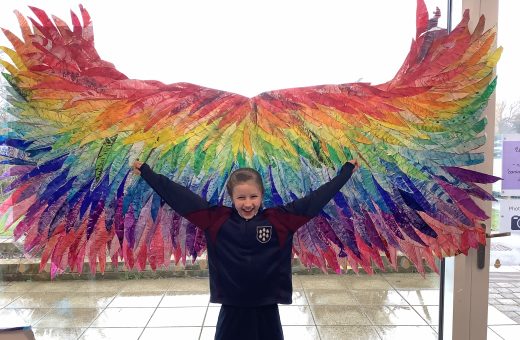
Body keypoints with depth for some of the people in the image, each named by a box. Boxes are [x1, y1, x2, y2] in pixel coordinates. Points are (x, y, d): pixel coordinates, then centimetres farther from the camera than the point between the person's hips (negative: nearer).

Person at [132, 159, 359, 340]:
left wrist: (346, 171, -1)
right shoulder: (216, 219, -6)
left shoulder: (279, 220, -7)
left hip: (267, 309, 0)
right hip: (232, 310, 0)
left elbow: (315, 199, -4)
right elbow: (180, 196, -4)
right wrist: (146, 173, -3)